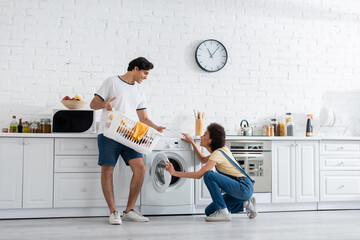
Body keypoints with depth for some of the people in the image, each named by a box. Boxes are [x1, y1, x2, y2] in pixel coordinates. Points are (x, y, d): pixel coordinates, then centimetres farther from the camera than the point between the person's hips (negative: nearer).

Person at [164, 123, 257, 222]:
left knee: (209, 175, -26)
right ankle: (245, 203, 13)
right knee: (209, 211, 8)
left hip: (245, 188, -10)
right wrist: (192, 142, 24)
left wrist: (175, 173, -20)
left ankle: (223, 212, -18)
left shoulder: (218, 153, -17)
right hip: (240, 188, 10)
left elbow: (199, 174, -23)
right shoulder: (221, 150, 11)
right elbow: (203, 160, 29)